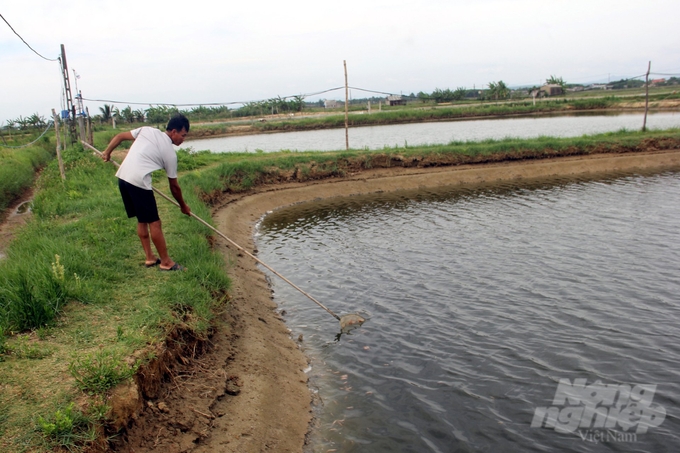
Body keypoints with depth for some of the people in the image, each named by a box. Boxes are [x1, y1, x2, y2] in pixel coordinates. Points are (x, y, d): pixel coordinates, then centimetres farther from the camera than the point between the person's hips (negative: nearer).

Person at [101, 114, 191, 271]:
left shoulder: (147, 130, 12)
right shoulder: (170, 153, 0)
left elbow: (120, 136, 13)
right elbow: (174, 186, 7)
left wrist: (107, 152, 27)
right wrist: (183, 206, 20)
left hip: (122, 177, 7)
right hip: (138, 182, -7)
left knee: (142, 220, 17)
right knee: (154, 223, 1)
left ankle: (150, 258, 25)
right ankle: (166, 262, 8)